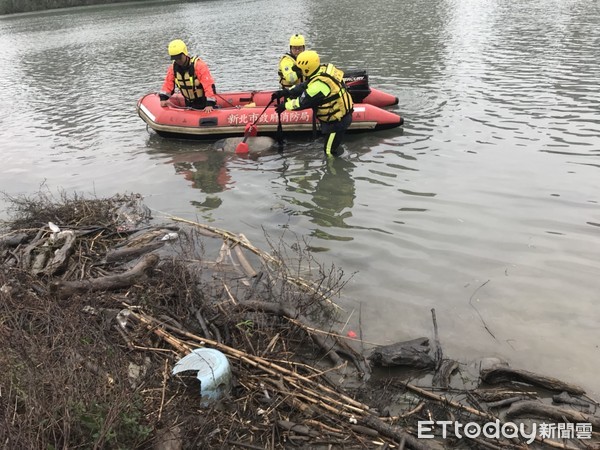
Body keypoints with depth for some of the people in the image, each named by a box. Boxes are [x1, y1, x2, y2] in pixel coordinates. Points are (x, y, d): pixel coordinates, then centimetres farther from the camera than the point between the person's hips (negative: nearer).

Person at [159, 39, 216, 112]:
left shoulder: (199, 65, -23)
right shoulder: (173, 68, -3)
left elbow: (209, 85, -30)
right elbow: (168, 84, 5)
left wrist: (210, 104, -38)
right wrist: (163, 98, -12)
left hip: (204, 103, -6)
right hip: (189, 104, 6)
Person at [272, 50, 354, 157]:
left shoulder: (318, 85, -31)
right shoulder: (324, 70, -3)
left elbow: (302, 102, -20)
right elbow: (304, 86, 6)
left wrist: (285, 105, -4)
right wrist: (285, 92, 2)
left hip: (337, 121, -9)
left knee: (330, 152, 7)